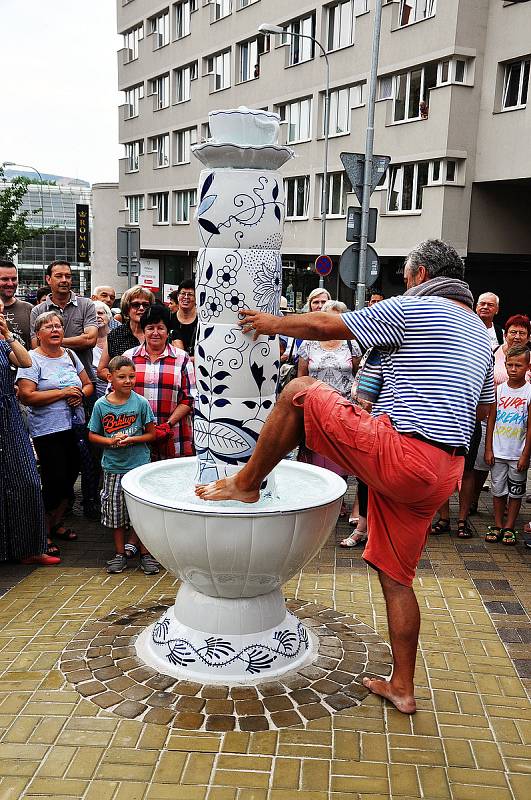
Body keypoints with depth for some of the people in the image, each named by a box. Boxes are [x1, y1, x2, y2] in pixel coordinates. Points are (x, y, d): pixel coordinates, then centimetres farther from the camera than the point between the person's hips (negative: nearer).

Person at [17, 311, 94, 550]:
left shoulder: (70, 355, 11)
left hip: (74, 427, 6)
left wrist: (80, 394, -5)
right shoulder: (32, 359, -7)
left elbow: (88, 384, 18)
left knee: (70, 476, 12)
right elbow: (27, 396, -17)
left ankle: (57, 522, 31)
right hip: (48, 430, -6)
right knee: (54, 480, -4)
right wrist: (63, 392, -16)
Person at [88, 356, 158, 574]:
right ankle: (120, 554, 24)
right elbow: (92, 435, 5)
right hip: (113, 467, 1)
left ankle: (145, 554, 17)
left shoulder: (141, 403, -4)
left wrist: (132, 440, -15)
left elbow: (151, 433, 0)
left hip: (139, 466, -1)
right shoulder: (101, 405, -1)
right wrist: (111, 441, -12)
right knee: (116, 511, 9)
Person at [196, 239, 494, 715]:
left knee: (298, 393, 5)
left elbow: (325, 326, -1)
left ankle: (245, 484, 15)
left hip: (397, 452, -8)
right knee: (396, 574, 17)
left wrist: (273, 323, 15)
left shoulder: (412, 308, -3)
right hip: (442, 473, 8)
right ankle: (403, 687, 26)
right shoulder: (480, 332, 22)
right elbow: (483, 408, 31)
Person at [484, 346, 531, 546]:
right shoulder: (499, 390, 1)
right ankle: (497, 526, 20)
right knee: (498, 490, 9)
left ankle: (509, 528, 18)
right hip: (498, 452, 2)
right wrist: (488, 449, 1)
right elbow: (491, 420, 5)